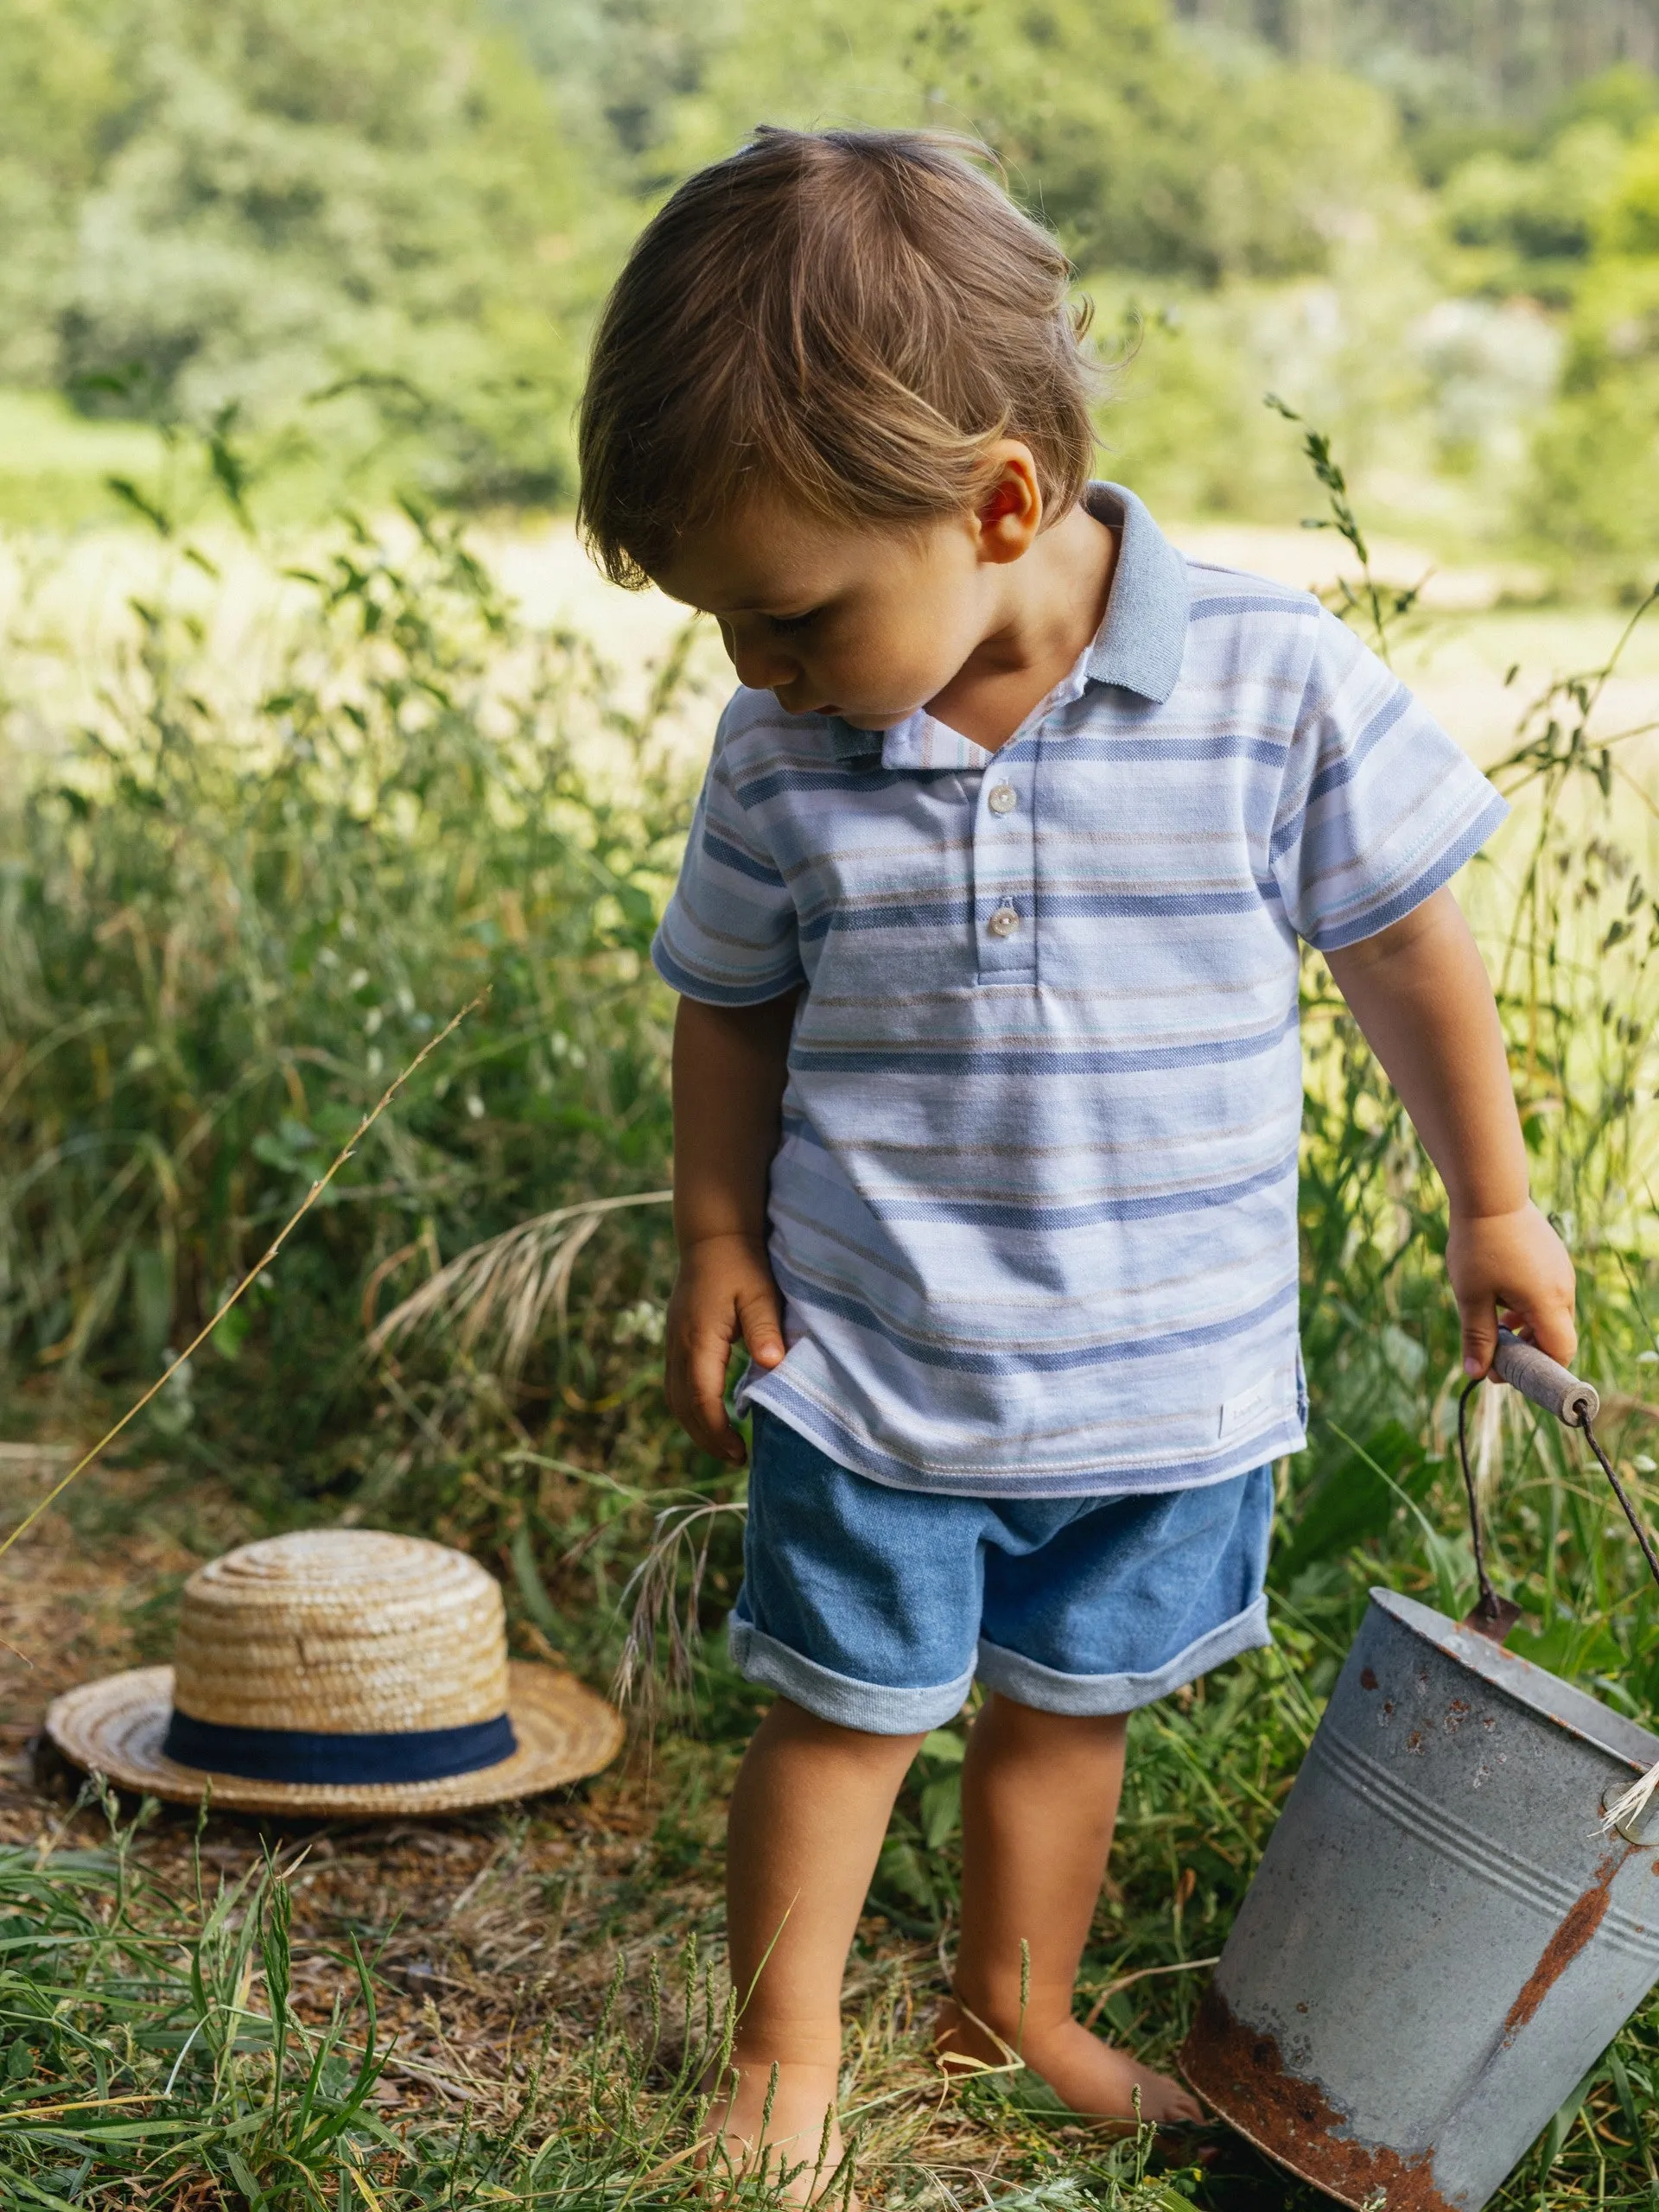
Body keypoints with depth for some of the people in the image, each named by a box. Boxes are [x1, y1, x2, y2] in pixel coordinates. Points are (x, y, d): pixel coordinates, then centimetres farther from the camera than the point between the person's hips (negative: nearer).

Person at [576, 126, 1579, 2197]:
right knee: (843, 1712, 11)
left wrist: (1491, 1205, 5)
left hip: (1173, 1376, 0)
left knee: (1066, 1707, 18)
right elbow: (732, 1006, 7)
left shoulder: (1278, 685, -16)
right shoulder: (781, 756, -9)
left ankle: (1017, 2004, 42)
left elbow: (1406, 943, -2)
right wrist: (717, 1240, -1)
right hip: (868, 1371, 0)